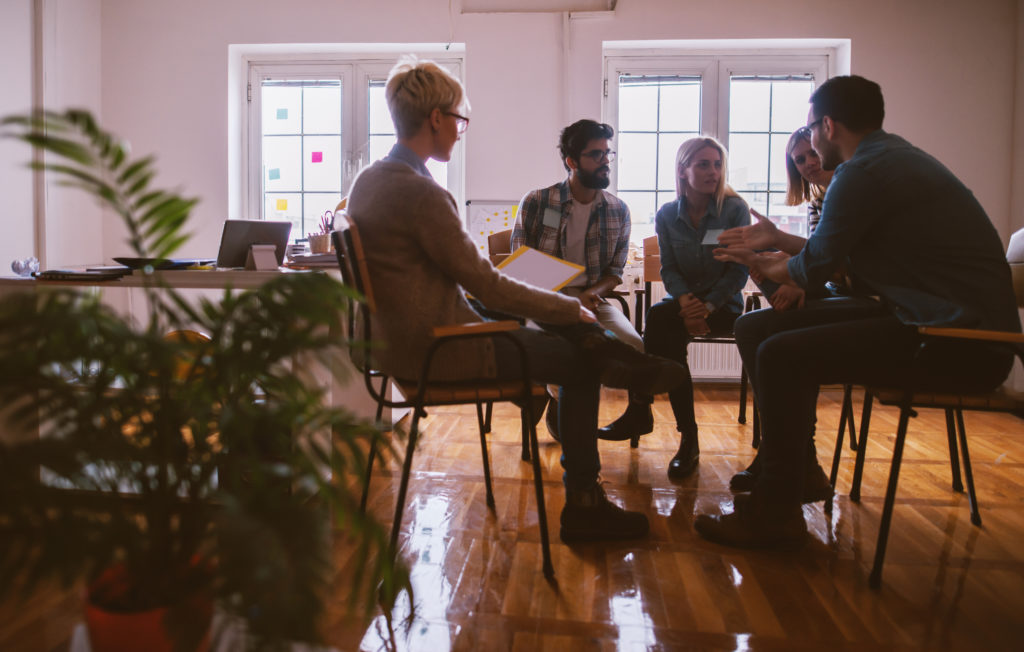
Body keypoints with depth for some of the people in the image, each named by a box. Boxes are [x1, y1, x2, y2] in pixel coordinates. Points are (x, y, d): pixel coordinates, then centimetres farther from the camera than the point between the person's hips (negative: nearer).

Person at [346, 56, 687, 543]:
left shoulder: (368, 180, 7)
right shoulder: (420, 193, -23)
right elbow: (484, 284, -20)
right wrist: (572, 308, -6)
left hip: (401, 341, 10)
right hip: (439, 352, -9)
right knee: (581, 365, 4)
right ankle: (583, 508, 19)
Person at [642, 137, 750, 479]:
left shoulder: (735, 209, -4)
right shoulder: (667, 215, 4)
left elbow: (739, 270, -7)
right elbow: (669, 269, 3)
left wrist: (708, 306, -20)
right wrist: (685, 299, -18)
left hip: (724, 304, -3)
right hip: (685, 299, 3)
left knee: (659, 318, -32)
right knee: (660, 316, -33)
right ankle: (688, 437, -26)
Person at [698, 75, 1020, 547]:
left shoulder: (862, 172, -16)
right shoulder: (891, 156, 16)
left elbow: (813, 269, -7)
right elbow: (834, 252, 20)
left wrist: (761, 264, 13)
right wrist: (776, 238, 29)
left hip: (960, 342, -10)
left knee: (781, 355, -23)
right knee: (756, 329, 5)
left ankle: (774, 513, -8)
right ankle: (793, 467, 14)